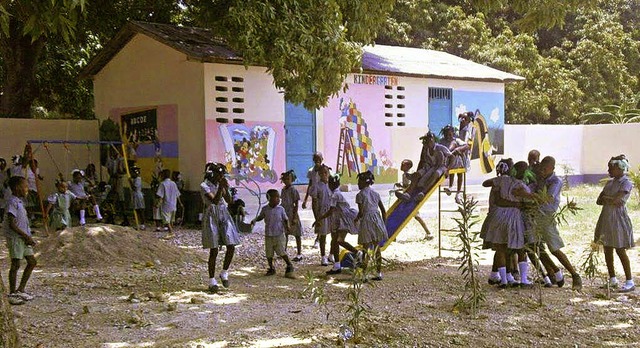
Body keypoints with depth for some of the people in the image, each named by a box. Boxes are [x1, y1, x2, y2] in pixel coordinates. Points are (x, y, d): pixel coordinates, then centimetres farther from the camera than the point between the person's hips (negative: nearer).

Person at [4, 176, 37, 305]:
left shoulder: (19, 202, 15)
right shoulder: (12, 202, -15)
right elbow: (12, 224, -19)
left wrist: (28, 237, 7)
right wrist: (26, 236, -16)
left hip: (23, 238, 9)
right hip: (15, 238, -9)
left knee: (32, 262, 10)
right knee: (15, 265, -3)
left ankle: (20, 290, 18)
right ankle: (12, 294, 7)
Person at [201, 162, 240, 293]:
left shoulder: (220, 184, 8)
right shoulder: (204, 186, -9)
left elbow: (228, 200, 3)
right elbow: (215, 201, -20)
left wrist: (226, 189, -11)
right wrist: (220, 187, -25)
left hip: (224, 216, 5)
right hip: (211, 217, -5)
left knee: (231, 246, -6)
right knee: (214, 250, -3)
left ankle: (224, 273, 15)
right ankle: (212, 280, 8)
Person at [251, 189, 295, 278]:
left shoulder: (280, 209, -3)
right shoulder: (265, 209, -1)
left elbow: (286, 219, 6)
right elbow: (260, 217, 16)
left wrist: (287, 226, -13)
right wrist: (254, 220, -2)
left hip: (279, 235, -2)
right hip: (268, 236, 2)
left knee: (281, 252, -8)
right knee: (269, 254, 6)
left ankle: (289, 266, 10)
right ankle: (271, 268, 25)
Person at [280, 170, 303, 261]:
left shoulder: (293, 190, -14)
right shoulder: (283, 190, 8)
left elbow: (296, 204, -14)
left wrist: (294, 217, -17)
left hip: (292, 215, -8)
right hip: (285, 215, 8)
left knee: (297, 235, 2)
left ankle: (299, 254, 9)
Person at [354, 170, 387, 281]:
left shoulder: (360, 195, -7)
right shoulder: (375, 194, 11)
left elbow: (361, 212, -11)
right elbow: (383, 211, 11)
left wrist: (356, 219, 8)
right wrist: (384, 224, 18)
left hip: (367, 222, -5)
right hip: (377, 220, 5)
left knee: (366, 249, 1)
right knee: (377, 248, 12)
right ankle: (379, 273, 15)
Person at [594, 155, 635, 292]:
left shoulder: (627, 183, -10)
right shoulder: (610, 182, 12)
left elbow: (616, 199, -21)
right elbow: (599, 201, 8)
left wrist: (605, 198, -4)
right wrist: (611, 200, -10)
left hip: (618, 219, -7)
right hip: (606, 218, 7)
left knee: (620, 250, -5)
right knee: (607, 250, 9)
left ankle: (630, 282, 2)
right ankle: (612, 280, 19)